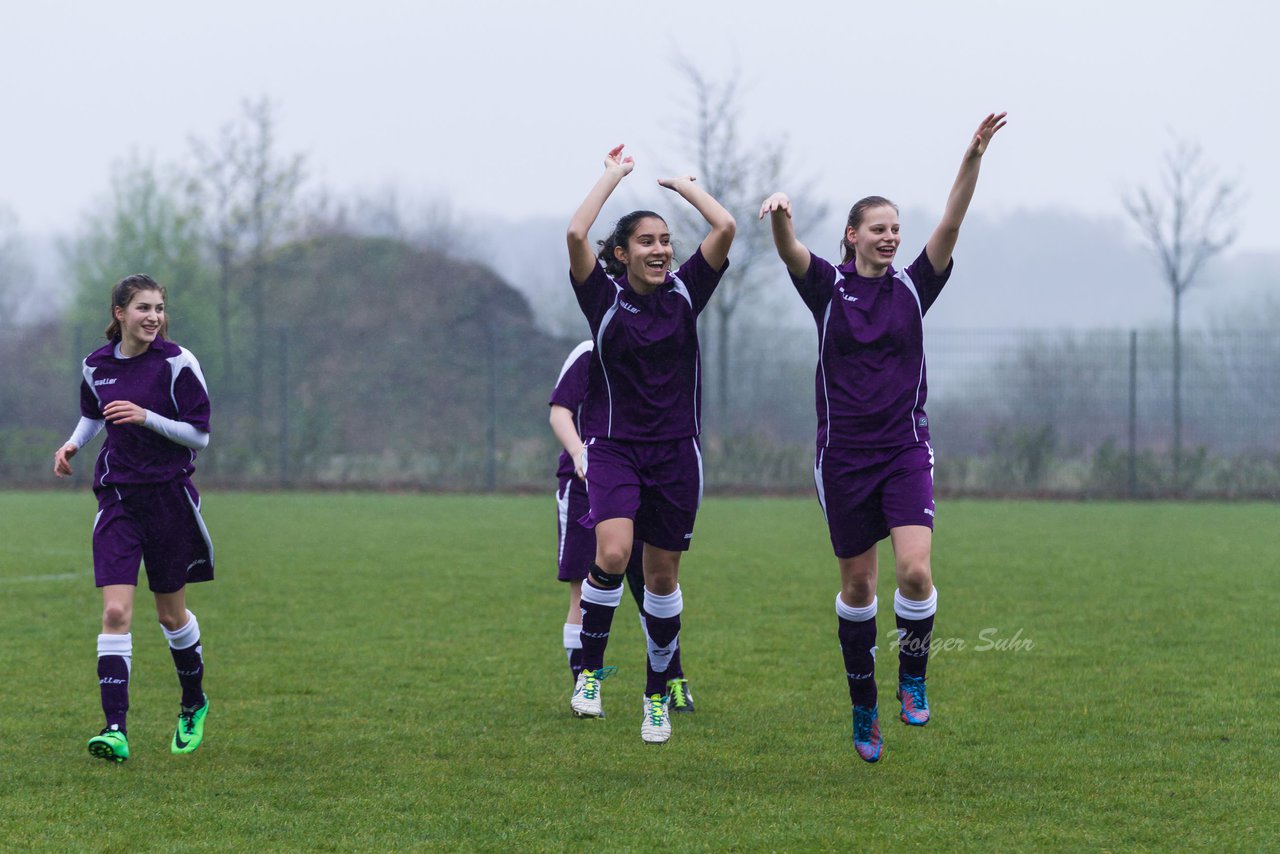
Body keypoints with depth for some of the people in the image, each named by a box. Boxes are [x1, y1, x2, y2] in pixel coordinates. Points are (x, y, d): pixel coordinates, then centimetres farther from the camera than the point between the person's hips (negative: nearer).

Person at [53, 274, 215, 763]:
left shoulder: (177, 363, -9)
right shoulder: (96, 366, 3)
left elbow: (199, 434, -9)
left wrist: (146, 417, -21)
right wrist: (72, 445, 3)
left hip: (169, 495, -2)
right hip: (117, 498, 2)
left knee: (171, 614, 10)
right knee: (115, 612, -12)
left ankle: (194, 705, 37)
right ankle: (116, 731, -17)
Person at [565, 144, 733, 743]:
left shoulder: (684, 293, 3)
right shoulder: (604, 297, -3)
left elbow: (725, 228, -8)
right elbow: (575, 234, -19)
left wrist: (685, 185, 6)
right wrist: (613, 176, -7)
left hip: (675, 452, 3)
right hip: (613, 447, -2)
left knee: (663, 578, 9)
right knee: (612, 555, -24)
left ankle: (658, 694, 22)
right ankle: (589, 671, -7)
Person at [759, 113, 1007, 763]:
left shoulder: (913, 287, 5)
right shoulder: (828, 288, 2)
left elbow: (950, 226, -7)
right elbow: (788, 248, -17)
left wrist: (973, 158, -21)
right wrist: (779, 215, -40)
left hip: (906, 450, 0)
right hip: (843, 453, 0)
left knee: (915, 571, -18)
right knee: (857, 585, 6)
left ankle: (912, 679, 4)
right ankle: (863, 704, 20)